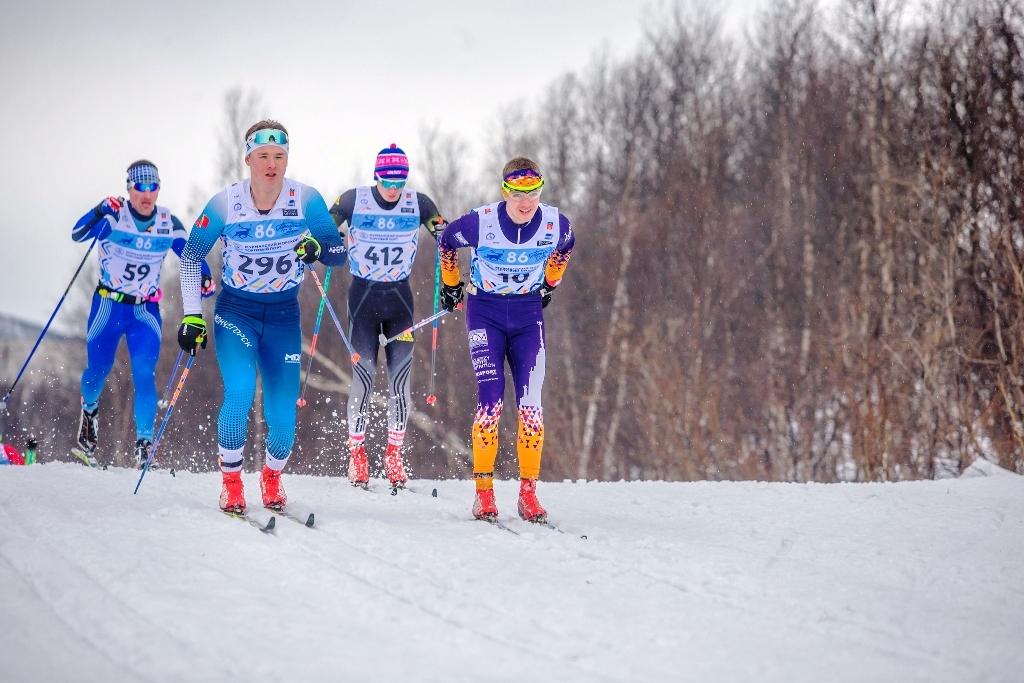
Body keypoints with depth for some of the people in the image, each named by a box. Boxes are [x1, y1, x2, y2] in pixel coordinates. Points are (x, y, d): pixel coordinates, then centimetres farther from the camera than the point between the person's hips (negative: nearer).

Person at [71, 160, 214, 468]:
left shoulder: (169, 223, -3)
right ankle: (89, 408, 44)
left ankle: (144, 444, -9)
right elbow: (78, 235, -25)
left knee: (145, 375, -12)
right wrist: (99, 212, -42)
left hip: (146, 311, 1)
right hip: (108, 306, -1)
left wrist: (204, 276, -10)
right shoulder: (114, 216, -13)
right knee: (98, 369, 10)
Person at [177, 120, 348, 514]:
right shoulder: (224, 204, -13)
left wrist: (319, 247, -30)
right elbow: (191, 256, 0)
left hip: (283, 316, 1)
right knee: (239, 393, -24)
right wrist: (191, 315, -4)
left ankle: (272, 479, 28)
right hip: (235, 312, -1)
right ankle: (231, 483, -4)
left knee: (283, 414, -4)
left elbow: (339, 253, -6)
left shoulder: (306, 200, -12)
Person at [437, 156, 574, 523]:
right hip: (485, 312, -2)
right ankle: (483, 492, -5)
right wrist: (451, 285, 13)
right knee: (490, 401, -14)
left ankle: (528, 492, 0)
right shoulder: (480, 222, -18)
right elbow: (446, 241, 4)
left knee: (530, 403, -7)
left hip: (528, 314, 2)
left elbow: (564, 247, 15)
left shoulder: (555, 224, -12)